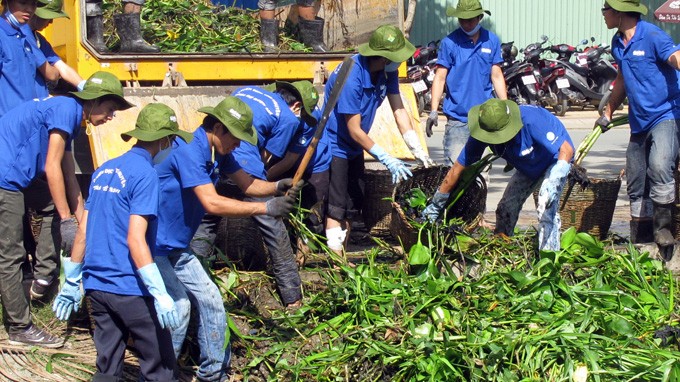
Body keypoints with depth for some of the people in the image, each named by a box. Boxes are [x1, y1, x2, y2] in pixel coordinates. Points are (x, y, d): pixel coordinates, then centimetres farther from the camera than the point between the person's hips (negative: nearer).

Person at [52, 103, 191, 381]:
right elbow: (136, 240, -19)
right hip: (129, 288, -8)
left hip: (96, 285, 8)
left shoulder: (103, 170, 11)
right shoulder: (144, 174, -12)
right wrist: (160, 295, -22)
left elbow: (83, 232, 13)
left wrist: (71, 282, 19)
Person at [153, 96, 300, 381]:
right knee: (178, 306, -18)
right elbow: (211, 203, -33)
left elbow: (246, 184, 9)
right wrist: (266, 208, -32)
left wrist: (277, 187, -12)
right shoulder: (189, 150, -25)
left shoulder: (217, 151, 5)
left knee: (211, 301, 8)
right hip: (153, 247, -10)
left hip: (178, 249, 10)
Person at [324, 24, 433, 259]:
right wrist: (387, 160, -27)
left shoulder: (387, 71, -9)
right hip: (335, 144, -9)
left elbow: (398, 109, -4)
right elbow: (355, 131, -27)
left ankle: (342, 255, 22)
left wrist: (417, 150, -11)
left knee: (353, 204, 12)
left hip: (355, 147, 9)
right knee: (336, 206, -9)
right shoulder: (351, 77, -32)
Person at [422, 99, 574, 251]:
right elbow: (457, 168, -15)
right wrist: (435, 205, -11)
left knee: (546, 204, -25)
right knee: (506, 209, 1)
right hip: (527, 167, 6)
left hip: (556, 160, -6)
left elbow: (567, 149, -37)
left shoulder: (531, 120, -40)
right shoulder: (481, 133, -24)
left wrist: (554, 180, -53)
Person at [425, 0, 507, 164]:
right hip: (457, 117, -3)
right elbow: (440, 78, -4)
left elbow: (497, 76, 10)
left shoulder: (492, 41, 6)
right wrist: (433, 111, -12)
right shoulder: (449, 43, -4)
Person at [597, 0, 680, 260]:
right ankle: (640, 241, 23)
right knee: (636, 185, 11)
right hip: (639, 121, 8)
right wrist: (608, 113, 30)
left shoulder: (652, 36, -13)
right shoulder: (618, 43, 12)